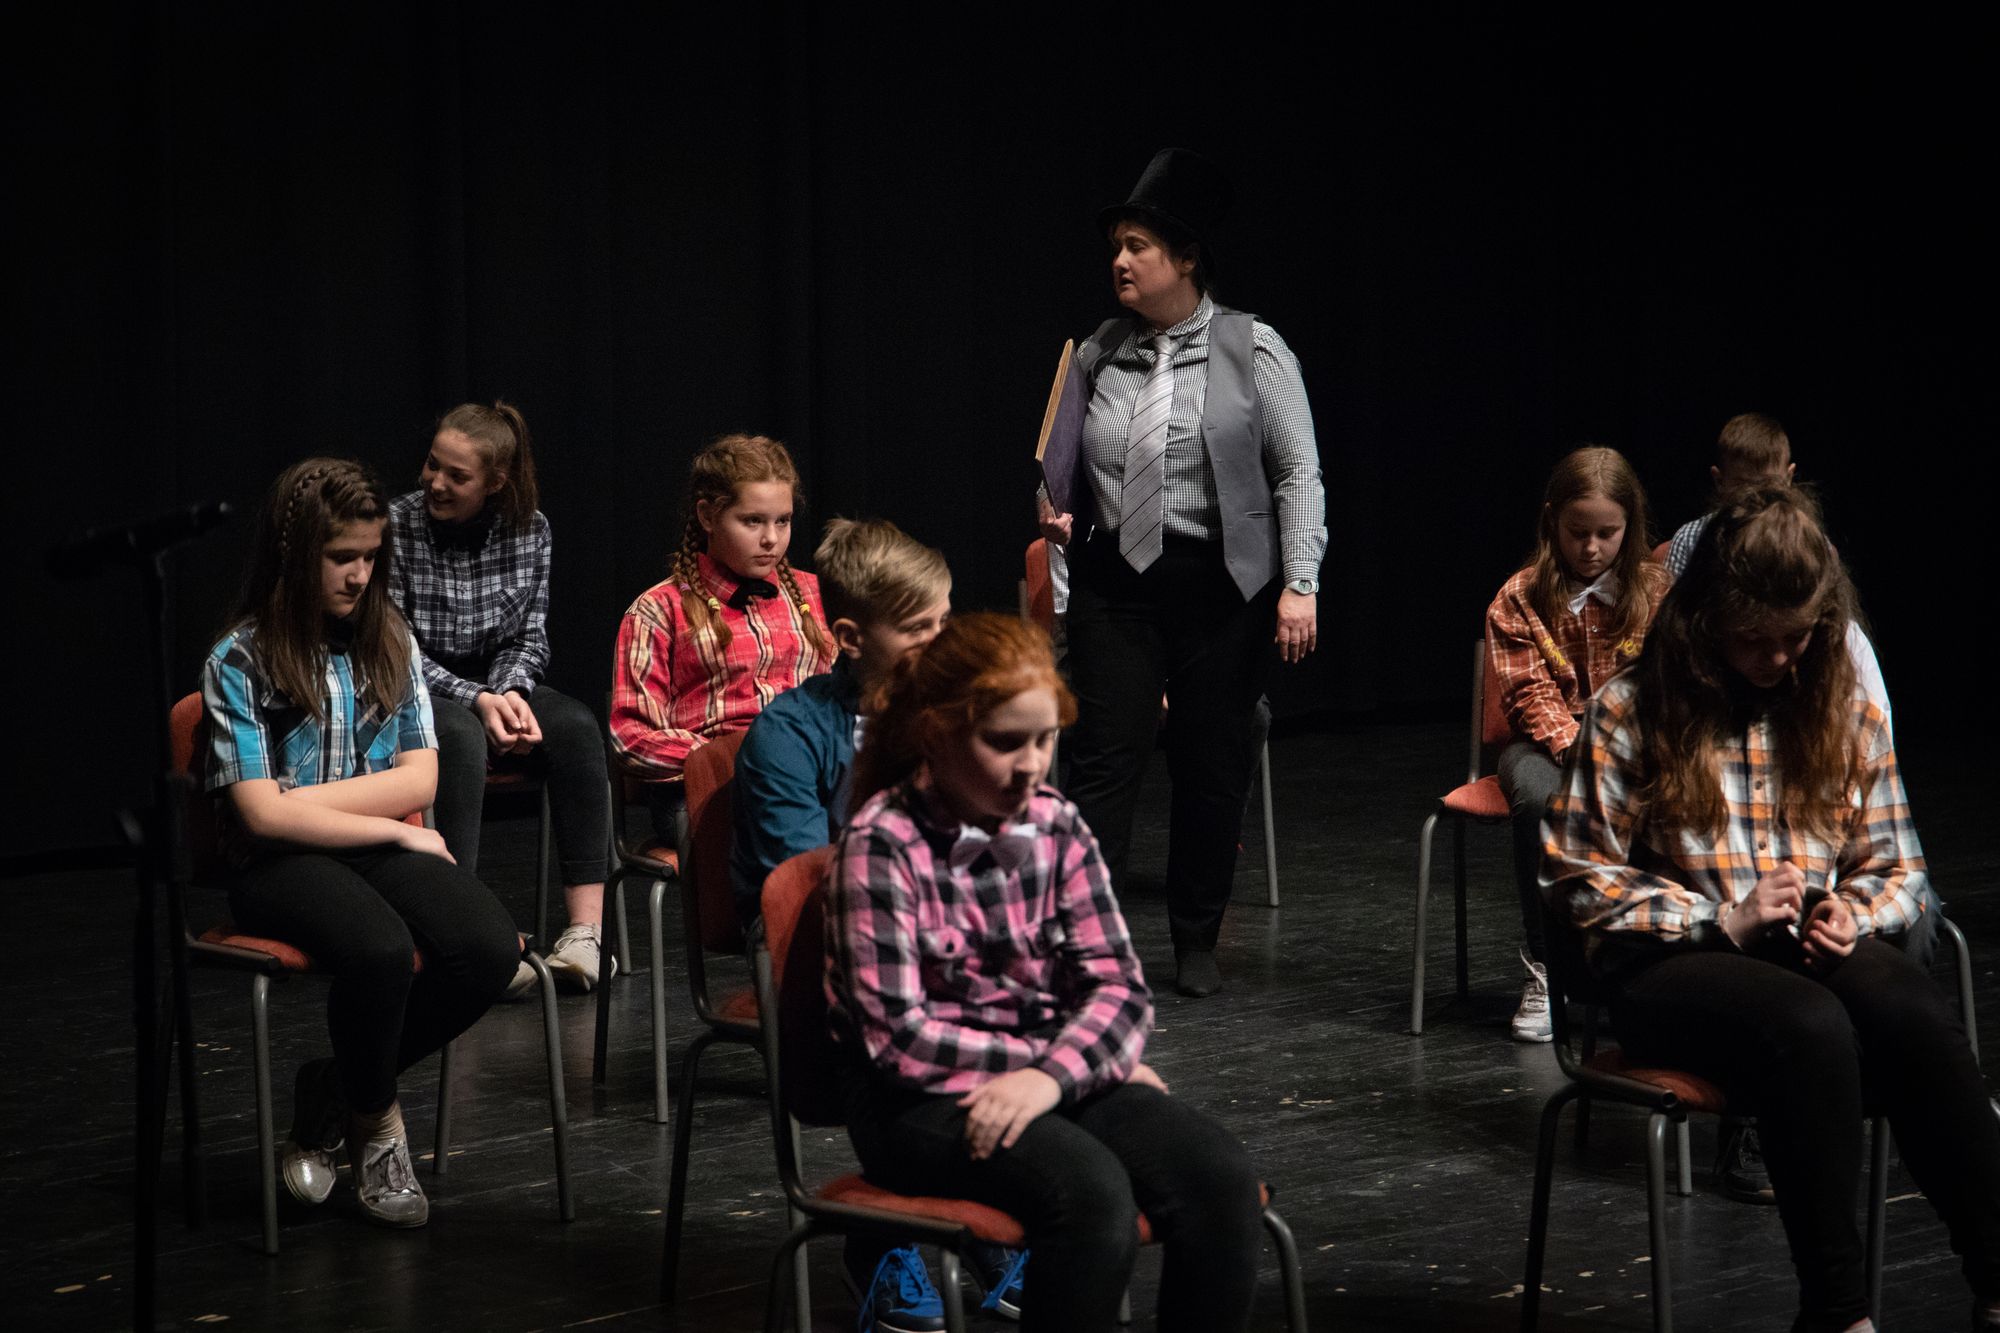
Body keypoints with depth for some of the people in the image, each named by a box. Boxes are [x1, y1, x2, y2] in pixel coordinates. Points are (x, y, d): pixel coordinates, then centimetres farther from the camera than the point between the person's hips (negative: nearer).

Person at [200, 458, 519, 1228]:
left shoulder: (389, 642, 9)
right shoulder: (240, 661, -4)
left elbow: (419, 780, 3)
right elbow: (262, 813, -11)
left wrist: (302, 799, -9)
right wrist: (394, 829, -10)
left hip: (381, 847, 5)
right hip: (283, 865, -5)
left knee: (490, 951, -26)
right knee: (379, 950, -37)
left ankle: (334, 1092, -3)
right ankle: (375, 1119, -6)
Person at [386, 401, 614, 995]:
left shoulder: (529, 530, 1)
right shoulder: (395, 527, -10)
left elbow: (529, 638, 6)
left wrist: (509, 693, -16)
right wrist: (475, 700, -23)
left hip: (497, 685, 4)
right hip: (413, 693, -4)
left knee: (575, 725, -27)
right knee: (462, 739, -38)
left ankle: (587, 928, -35)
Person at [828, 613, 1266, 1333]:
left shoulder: (1056, 826, 5)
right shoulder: (881, 844, -11)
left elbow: (1120, 987, 1)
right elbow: (900, 1037, -16)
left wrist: (1053, 1072, -20)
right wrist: (1061, 1054, -12)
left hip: (1056, 1071, 6)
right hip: (922, 1097, -5)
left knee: (1221, 1175, -20)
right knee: (1092, 1191, -33)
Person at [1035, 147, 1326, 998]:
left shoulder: (1252, 349, -3)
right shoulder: (1098, 354, 7)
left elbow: (1298, 473, -4)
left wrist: (1300, 583, -11)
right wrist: (1064, 521, -1)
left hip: (1222, 582, -2)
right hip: (1116, 578, 2)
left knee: (1213, 764, 6)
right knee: (1103, 760, -5)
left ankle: (1197, 943, 20)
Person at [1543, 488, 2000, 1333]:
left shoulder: (1845, 711, 11)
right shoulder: (1631, 714, -1)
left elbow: (1895, 867, 18)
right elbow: (1577, 877, -1)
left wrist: (1854, 915, -7)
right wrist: (1721, 920, -11)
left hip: (1814, 945, 3)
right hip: (1671, 959, -3)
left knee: (1920, 1021, -33)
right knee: (1812, 1027, -37)